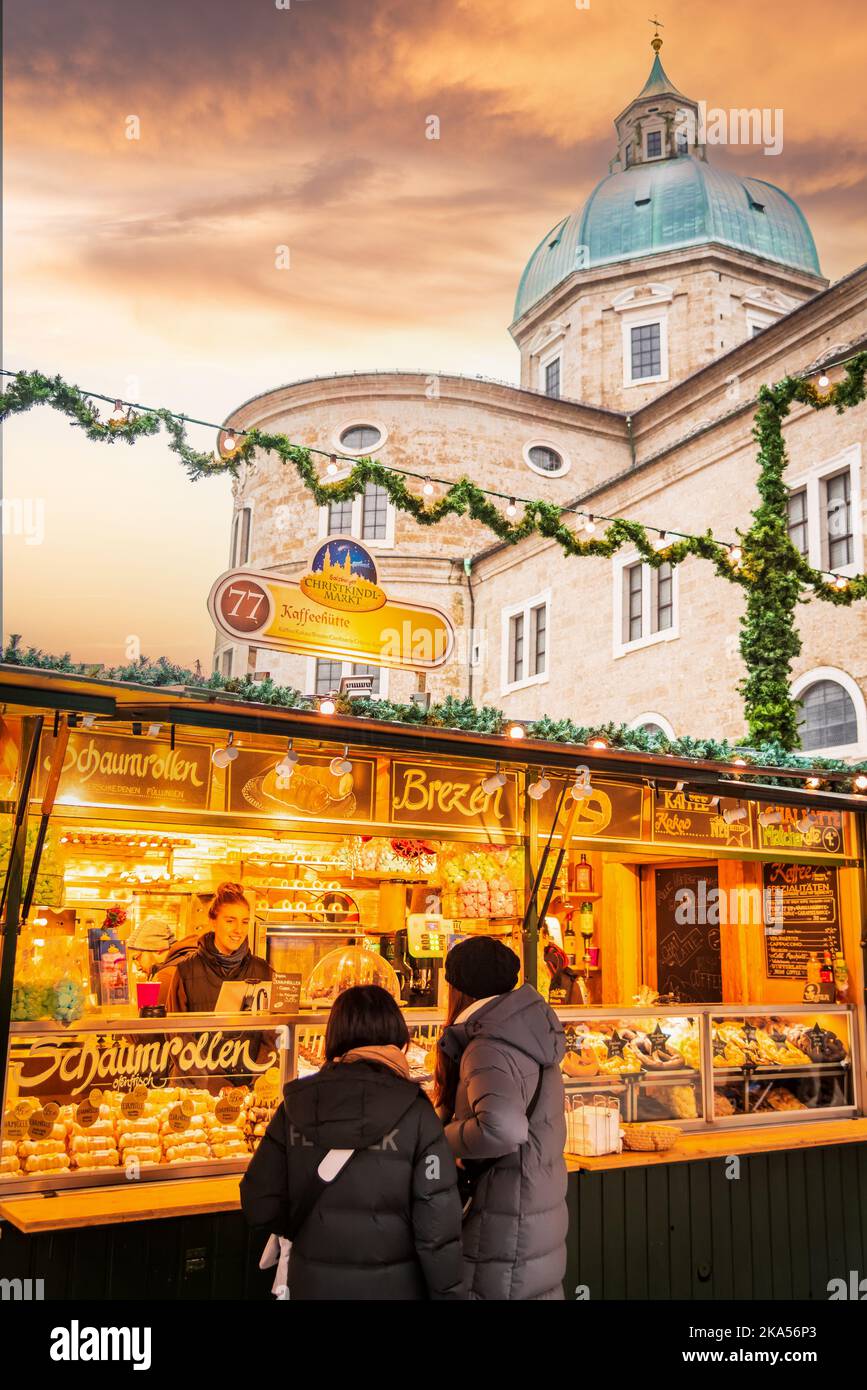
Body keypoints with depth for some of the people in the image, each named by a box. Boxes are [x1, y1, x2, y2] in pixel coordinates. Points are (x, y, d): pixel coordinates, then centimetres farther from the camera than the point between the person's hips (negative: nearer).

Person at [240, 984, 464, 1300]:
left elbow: (260, 1205, -5)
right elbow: (437, 1221, -16)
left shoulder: (297, 1105, -8)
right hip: (392, 1284, -1)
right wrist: (447, 1291, -4)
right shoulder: (413, 1111, -15)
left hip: (313, 1284, 2)